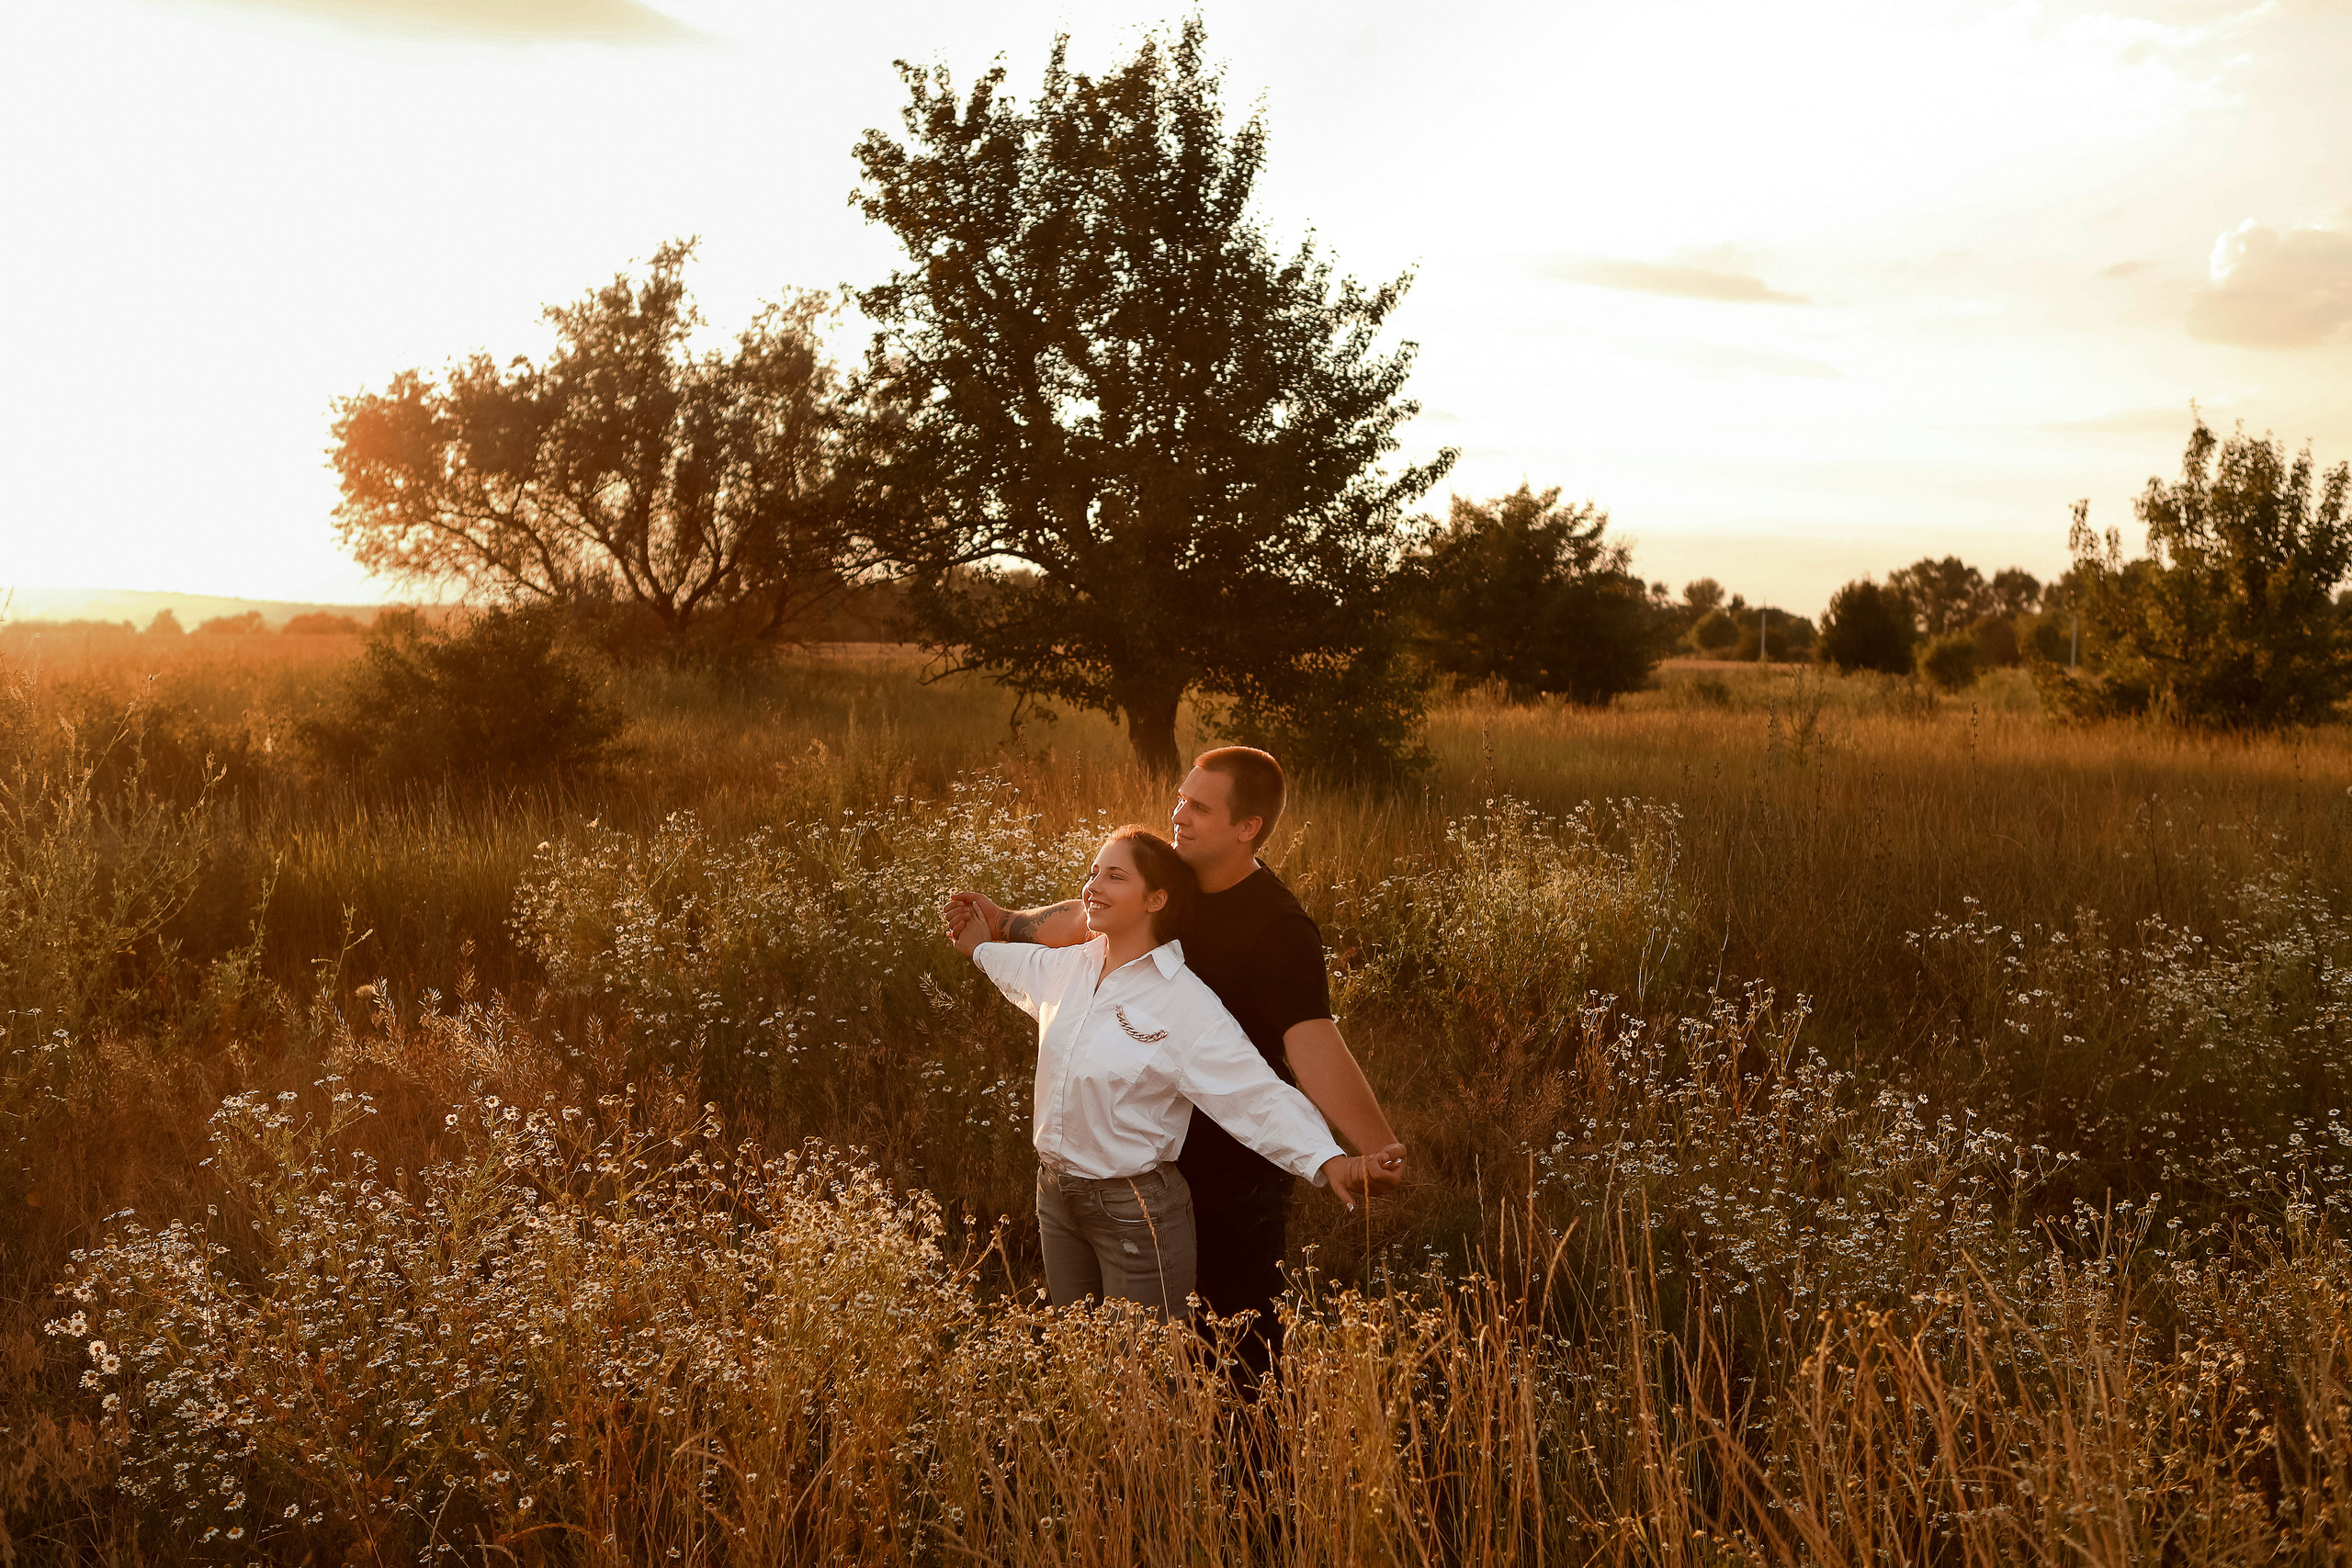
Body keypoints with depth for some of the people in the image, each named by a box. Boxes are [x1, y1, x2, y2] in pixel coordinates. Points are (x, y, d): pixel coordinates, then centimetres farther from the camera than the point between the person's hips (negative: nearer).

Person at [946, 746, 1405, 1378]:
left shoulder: (1279, 929, -27)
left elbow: (1313, 1043, -40)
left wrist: (1376, 1148, -52)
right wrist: (1009, 923, 20)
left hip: (1238, 1169, -8)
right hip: (1160, 1154, 8)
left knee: (1240, 1327, 5)